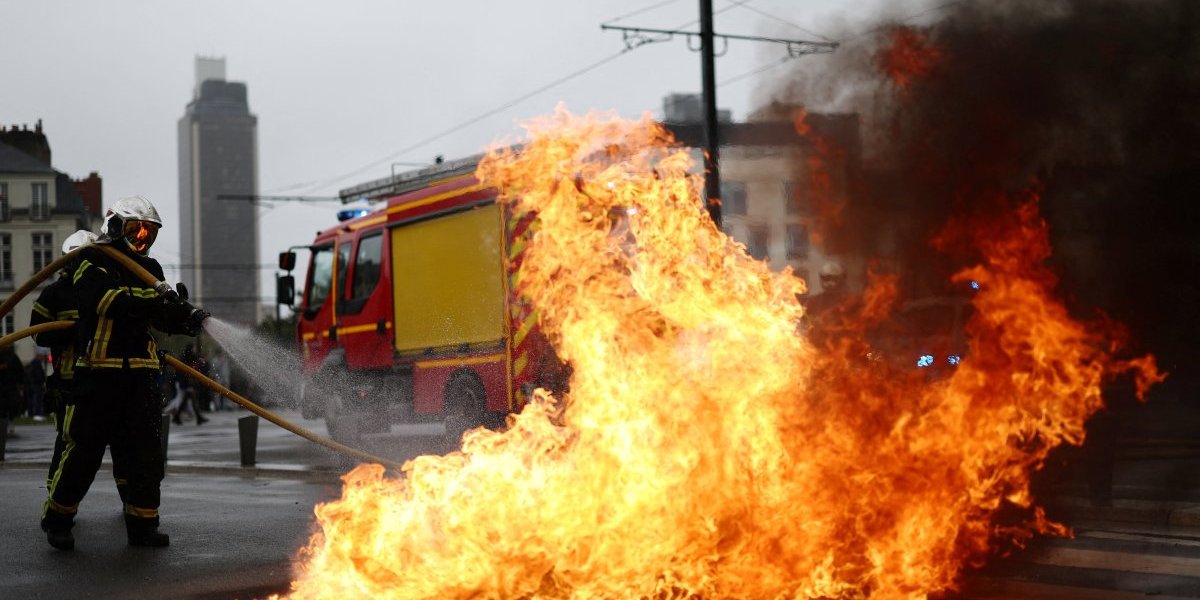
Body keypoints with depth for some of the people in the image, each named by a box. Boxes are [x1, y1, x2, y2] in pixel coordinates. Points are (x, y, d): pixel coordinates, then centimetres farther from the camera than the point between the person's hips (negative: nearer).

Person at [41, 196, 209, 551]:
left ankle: (142, 524, 10)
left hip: (141, 370, 6)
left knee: (148, 448, 1)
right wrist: (150, 298, -29)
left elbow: (163, 317, 15)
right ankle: (57, 519, 13)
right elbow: (102, 298, -20)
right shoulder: (92, 261, -1)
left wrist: (188, 319, -7)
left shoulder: (149, 268, 19)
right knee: (85, 447, -3)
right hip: (98, 369, -6)